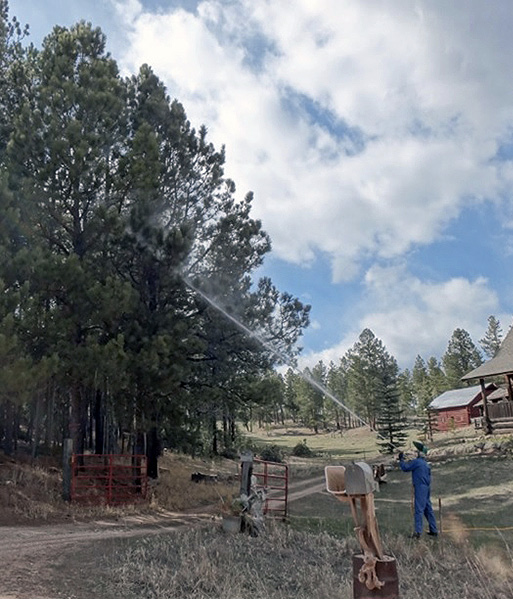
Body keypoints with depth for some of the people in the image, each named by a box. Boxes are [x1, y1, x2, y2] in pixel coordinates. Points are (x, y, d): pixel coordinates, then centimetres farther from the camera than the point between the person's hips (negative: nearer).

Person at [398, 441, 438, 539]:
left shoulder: (417, 462, -13)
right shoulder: (425, 464, 13)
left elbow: (405, 468, -8)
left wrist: (401, 459, 5)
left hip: (420, 488, -9)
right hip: (427, 488, 9)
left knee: (419, 510, -8)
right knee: (428, 509, 15)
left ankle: (418, 532, -10)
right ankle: (434, 530, 20)